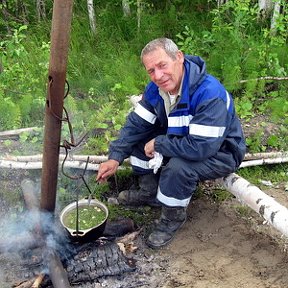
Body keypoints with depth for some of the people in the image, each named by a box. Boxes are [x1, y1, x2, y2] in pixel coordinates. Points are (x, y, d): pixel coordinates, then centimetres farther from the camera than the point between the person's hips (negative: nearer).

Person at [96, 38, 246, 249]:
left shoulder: (210, 93, -35)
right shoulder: (156, 88, -9)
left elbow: (201, 147, -39)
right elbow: (137, 123, -3)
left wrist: (158, 144, -26)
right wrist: (115, 158, -14)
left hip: (220, 152, -7)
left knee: (178, 166, -35)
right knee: (139, 138, -1)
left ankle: (174, 217, -5)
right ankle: (150, 192, 17)